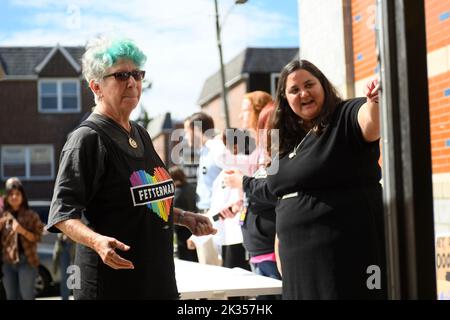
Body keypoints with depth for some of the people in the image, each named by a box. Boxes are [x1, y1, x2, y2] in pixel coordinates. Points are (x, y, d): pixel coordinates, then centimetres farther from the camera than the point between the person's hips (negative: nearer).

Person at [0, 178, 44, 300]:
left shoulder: (31, 215, 0)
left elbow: (37, 237, -3)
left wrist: (22, 231, -18)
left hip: (26, 261, -3)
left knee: (27, 296, -6)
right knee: (11, 297, 9)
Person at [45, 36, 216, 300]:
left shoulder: (141, 135, 13)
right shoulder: (87, 139, -12)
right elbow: (63, 213, -18)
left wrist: (185, 218, 14)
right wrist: (97, 241, -34)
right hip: (111, 284, -7)